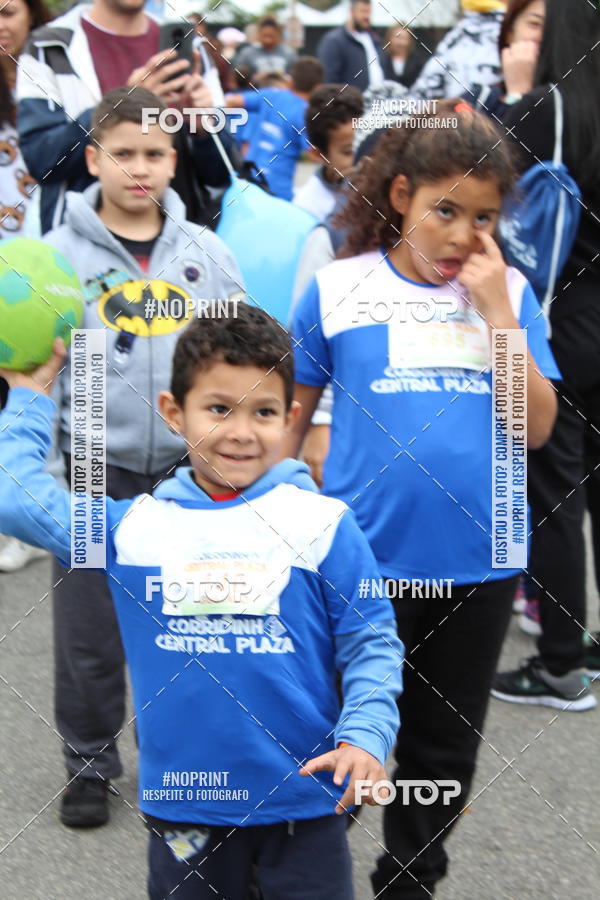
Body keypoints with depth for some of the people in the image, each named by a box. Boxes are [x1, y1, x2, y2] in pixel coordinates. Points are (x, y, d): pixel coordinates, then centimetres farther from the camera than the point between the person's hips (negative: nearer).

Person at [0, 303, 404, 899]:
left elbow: (371, 644, -6)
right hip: (183, 806, 2)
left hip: (303, 800, -2)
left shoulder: (323, 524, -7)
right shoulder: (132, 527, -1)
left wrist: (364, 737, -19)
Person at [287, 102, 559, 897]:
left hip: (477, 563, 2)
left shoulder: (509, 293, 0)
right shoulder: (339, 289, -5)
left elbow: (537, 426, -6)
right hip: (365, 557, -2)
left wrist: (496, 312, -13)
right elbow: (290, 416, 3)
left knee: (444, 748, 17)